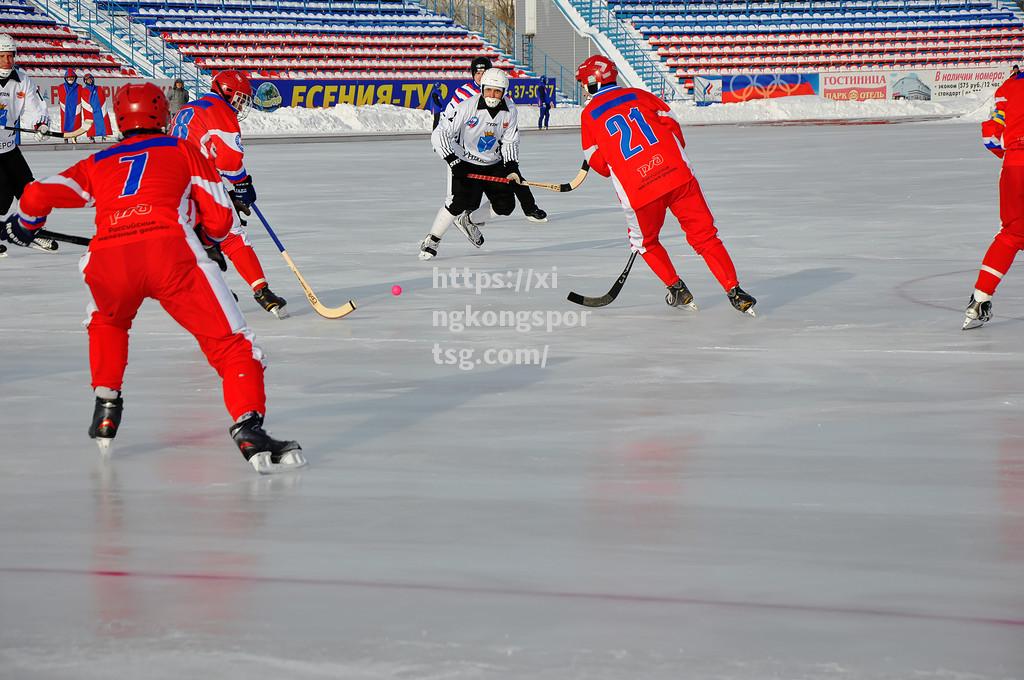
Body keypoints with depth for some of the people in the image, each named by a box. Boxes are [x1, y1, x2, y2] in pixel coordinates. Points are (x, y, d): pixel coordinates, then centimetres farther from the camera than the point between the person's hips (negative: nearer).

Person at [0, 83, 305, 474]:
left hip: (107, 261, 3)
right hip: (170, 251, -3)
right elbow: (220, 222, 18)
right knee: (229, 343, 1)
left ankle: (106, 410, 31)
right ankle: (248, 430, -18)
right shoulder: (183, 150, 25)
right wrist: (197, 236, 40)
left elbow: (37, 196, 22)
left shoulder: (98, 163, 29)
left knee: (107, 321, 37)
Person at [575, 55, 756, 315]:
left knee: (644, 241, 24)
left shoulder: (589, 115, 11)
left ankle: (677, 290, 19)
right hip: (678, 174, 2)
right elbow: (672, 125, 13)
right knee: (704, 234, 7)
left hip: (638, 190, -2)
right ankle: (734, 291, -1)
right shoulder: (638, 95, 17)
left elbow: (599, 163, 12)